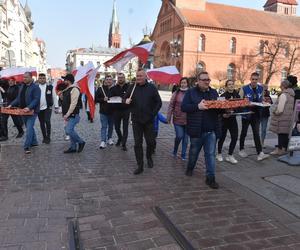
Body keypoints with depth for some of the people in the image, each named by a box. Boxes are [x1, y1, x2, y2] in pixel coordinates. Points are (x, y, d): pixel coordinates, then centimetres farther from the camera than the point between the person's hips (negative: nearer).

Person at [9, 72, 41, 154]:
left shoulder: (35, 87, -11)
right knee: (29, 127, 17)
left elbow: (36, 99, -19)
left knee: (29, 128, -11)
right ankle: (34, 142, 31)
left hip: (32, 111, -8)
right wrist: (11, 105, 3)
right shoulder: (22, 87, 13)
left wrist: (29, 107, -31)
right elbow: (18, 98, 16)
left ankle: (27, 147, -9)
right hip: (23, 111, 8)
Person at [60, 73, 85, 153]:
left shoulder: (74, 89, -15)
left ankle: (81, 142, 4)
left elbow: (73, 103, -21)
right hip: (67, 115, 10)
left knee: (69, 130, -16)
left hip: (73, 115, -10)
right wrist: (61, 96, 6)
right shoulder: (66, 90, 16)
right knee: (69, 130, 11)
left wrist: (67, 114, -21)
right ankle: (73, 147, 20)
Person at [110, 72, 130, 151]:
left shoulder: (129, 87, -2)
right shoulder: (114, 88, 8)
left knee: (125, 128, -1)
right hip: (116, 110, 3)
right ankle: (120, 138, 40)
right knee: (117, 127, 12)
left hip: (126, 110, -3)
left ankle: (124, 144, 8)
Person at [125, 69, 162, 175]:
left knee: (151, 141, 6)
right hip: (136, 120, 1)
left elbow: (158, 102, 3)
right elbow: (125, 98, 13)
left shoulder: (152, 88, 0)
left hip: (149, 120, -1)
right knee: (137, 143, 2)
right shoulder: (132, 87, 5)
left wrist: (153, 113, -5)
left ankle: (149, 157, 37)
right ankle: (140, 166, 11)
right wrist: (126, 101, -10)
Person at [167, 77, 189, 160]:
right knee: (179, 136, -5)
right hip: (178, 119, -1)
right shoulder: (176, 93, -1)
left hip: (188, 120, 2)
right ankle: (175, 151, 23)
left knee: (186, 138, 9)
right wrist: (169, 117, -3)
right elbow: (171, 106, 0)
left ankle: (183, 154, 24)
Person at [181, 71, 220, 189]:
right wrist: (198, 106, -23)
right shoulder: (191, 92, -2)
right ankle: (190, 168, 42)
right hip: (196, 130, -2)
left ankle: (210, 178, 7)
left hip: (211, 130, 2)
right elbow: (183, 107, -10)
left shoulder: (214, 92, 11)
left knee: (211, 154, 1)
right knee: (194, 151, 16)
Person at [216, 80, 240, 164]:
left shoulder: (237, 95, 4)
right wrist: (223, 114, -26)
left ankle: (230, 156, 11)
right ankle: (219, 154, 27)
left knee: (235, 137, -3)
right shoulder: (223, 96, -9)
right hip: (224, 119, -4)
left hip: (233, 119, 4)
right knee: (222, 137, 7)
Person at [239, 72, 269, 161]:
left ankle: (260, 153, -4)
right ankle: (241, 150, 28)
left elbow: (262, 99, 16)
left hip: (256, 114, 3)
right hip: (246, 114, -3)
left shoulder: (261, 88, 5)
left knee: (256, 133, -1)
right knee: (244, 133, 11)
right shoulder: (244, 89, -9)